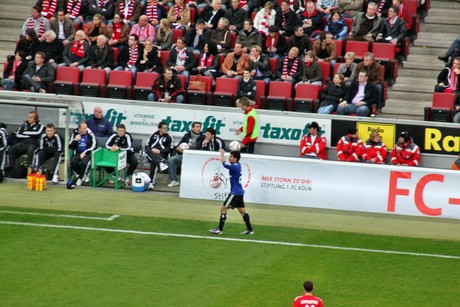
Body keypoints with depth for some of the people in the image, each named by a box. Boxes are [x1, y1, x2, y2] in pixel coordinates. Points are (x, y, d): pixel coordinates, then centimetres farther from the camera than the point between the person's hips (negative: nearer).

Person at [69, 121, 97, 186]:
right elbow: (70, 147, 6)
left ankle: (81, 178, -8)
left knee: (84, 162, -34)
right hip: (77, 153, 3)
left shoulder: (90, 134, -6)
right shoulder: (75, 134, 4)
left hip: (87, 154, -3)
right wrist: (75, 140, -13)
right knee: (72, 162, -27)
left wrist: (85, 153, -13)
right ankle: (83, 176, -4)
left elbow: (93, 146, -6)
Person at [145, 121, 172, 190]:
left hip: (161, 154, -2)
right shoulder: (154, 135, 20)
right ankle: (160, 163, -58)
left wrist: (160, 151, -13)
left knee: (153, 163, -34)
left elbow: (169, 149, 1)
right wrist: (151, 150, -6)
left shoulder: (168, 137, 11)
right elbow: (147, 145, 16)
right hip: (151, 152, 2)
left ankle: (152, 182, -38)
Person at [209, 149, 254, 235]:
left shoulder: (235, 167, -20)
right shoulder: (238, 165, 7)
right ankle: (250, 229, 17)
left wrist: (222, 154, -12)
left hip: (235, 193, -10)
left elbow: (224, 164, -28)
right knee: (242, 210, 14)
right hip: (239, 192, 10)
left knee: (223, 208, -4)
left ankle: (220, 229, -1)